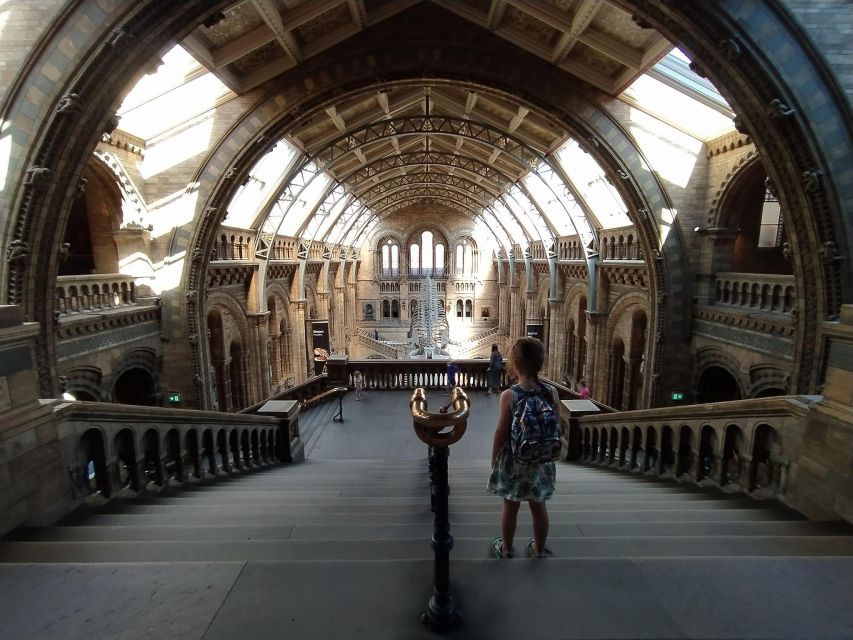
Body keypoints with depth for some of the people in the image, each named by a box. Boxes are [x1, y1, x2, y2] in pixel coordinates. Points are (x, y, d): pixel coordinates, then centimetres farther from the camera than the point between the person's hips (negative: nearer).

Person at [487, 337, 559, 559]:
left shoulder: (509, 395, -20)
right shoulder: (552, 392, -9)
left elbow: (501, 432, -14)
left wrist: (493, 459, 0)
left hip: (513, 459, -3)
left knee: (510, 505, 15)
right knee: (539, 505, 19)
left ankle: (505, 548, 32)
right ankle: (538, 548, 36)